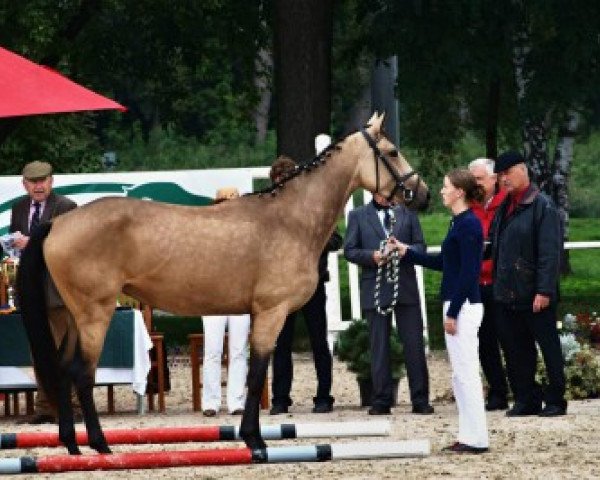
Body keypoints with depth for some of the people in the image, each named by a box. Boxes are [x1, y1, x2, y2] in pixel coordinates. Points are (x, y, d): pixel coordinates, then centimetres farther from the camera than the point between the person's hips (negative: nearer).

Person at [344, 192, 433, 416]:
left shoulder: (407, 213, 13)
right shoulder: (358, 216, 9)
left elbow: (420, 245, 10)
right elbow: (350, 251, 5)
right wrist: (373, 256, -13)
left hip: (405, 287, 1)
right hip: (375, 288, -1)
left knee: (414, 345, -1)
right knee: (379, 347, 2)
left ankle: (420, 401, 3)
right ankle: (381, 401, 6)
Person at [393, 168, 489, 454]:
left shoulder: (468, 225, -16)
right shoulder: (459, 223, 14)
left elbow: (467, 273, -19)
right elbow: (442, 263, 22)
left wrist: (453, 313, -19)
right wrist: (407, 252, 22)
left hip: (464, 306, -10)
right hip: (457, 305, 10)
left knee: (466, 373, -6)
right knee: (461, 374, 12)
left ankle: (476, 439, -2)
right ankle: (469, 436, 17)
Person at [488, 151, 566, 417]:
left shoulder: (542, 206, -10)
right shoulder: (504, 208, 14)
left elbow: (550, 253, -15)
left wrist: (544, 291, -20)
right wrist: (498, 285, 10)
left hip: (534, 295, -8)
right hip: (508, 295, 8)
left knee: (548, 347, 2)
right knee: (516, 350, 10)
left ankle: (555, 401, 8)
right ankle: (526, 399, 17)